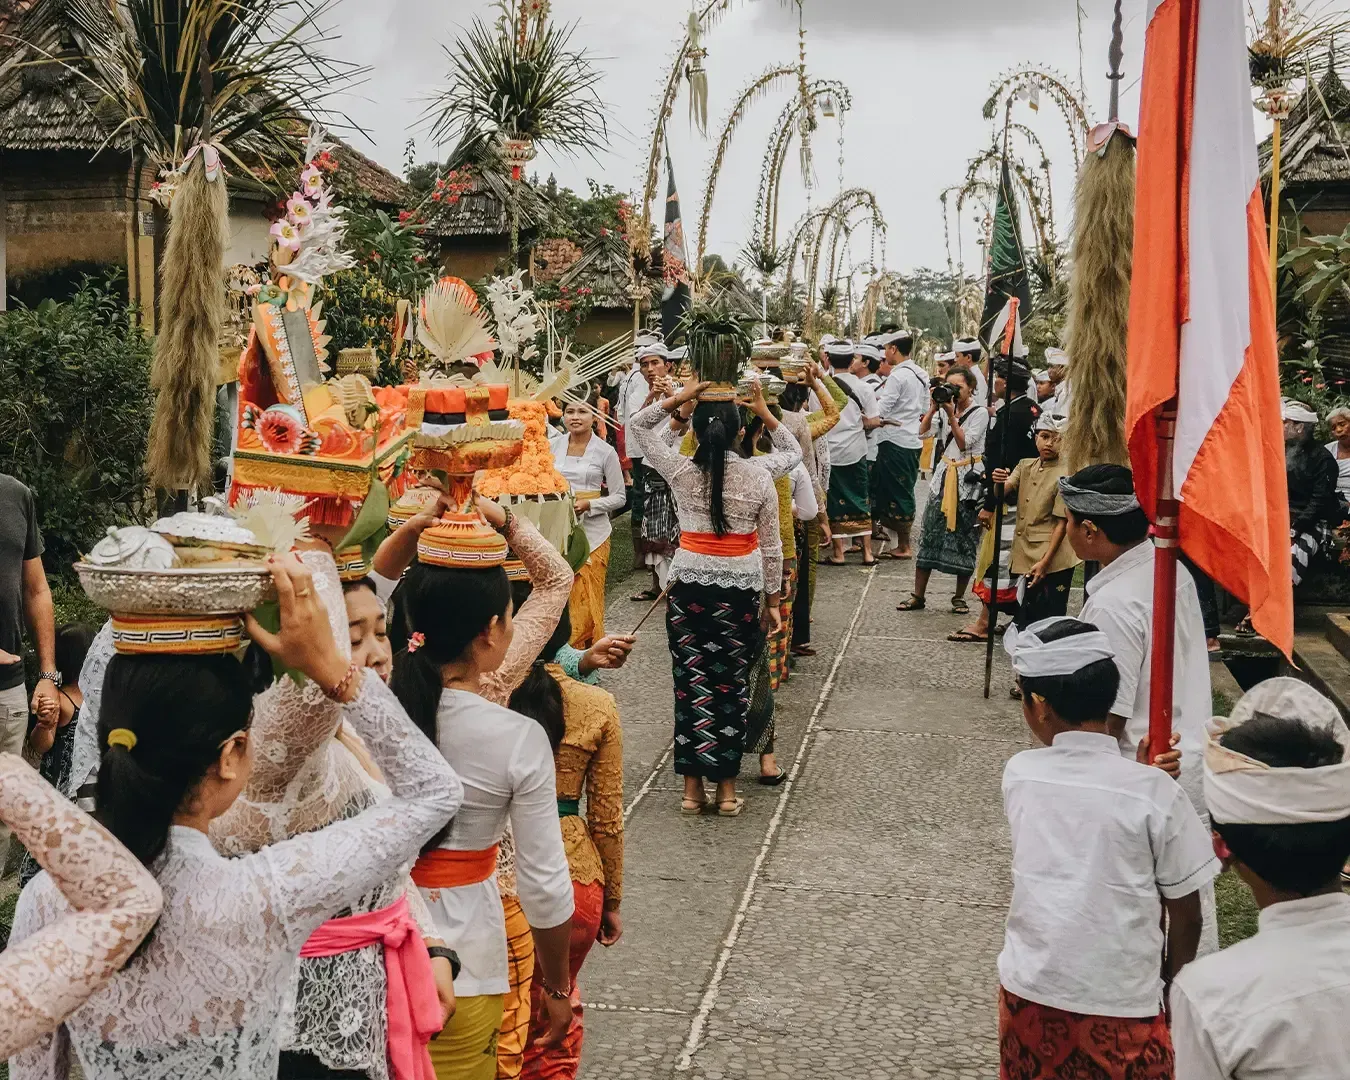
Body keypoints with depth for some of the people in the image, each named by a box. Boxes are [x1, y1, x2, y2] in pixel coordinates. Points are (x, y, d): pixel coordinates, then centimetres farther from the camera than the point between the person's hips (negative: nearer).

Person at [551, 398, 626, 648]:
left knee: (586, 597, -1)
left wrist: (588, 504, -14)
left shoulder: (605, 451, -2)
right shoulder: (553, 445, 4)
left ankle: (588, 650, 13)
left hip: (592, 531, -2)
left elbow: (619, 497, 1)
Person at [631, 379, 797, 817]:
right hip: (741, 589, 0)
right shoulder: (759, 476, -7)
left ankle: (693, 786, 14)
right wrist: (772, 599, 12)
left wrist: (678, 397, 2)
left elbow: (640, 425, 10)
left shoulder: (681, 471, -7)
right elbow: (771, 547, 2)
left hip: (689, 586, 0)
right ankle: (726, 788, 16)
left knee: (691, 683, 8)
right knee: (732, 685, 8)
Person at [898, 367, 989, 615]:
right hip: (944, 475, 4)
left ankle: (959, 597, 12)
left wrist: (951, 415, -14)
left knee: (963, 538, 1)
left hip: (968, 479, -4)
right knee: (930, 534, 0)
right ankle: (918, 596, 3)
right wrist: (933, 408, -8)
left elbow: (964, 442, -12)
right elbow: (923, 432, 0)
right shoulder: (945, 411, 11)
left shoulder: (980, 413, -3)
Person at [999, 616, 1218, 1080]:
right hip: (1121, 1003, -2)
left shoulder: (1019, 775, -8)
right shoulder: (1156, 793, -14)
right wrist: (1171, 983, 10)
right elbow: (1186, 914, -5)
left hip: (1028, 992, 3)